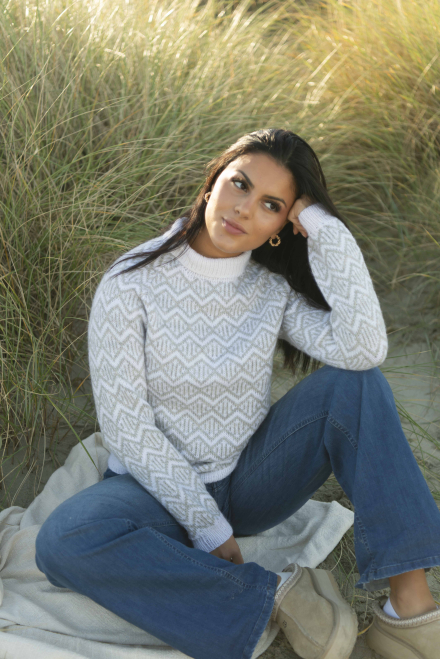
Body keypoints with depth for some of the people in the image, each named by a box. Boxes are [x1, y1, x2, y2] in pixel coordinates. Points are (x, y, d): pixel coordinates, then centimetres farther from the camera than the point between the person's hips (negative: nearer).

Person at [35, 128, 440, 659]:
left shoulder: (275, 287, -7)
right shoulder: (130, 285, -16)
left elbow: (364, 349, -26)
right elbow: (125, 426, -15)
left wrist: (328, 228, -24)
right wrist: (206, 525, -15)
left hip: (252, 476, 3)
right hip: (163, 485, -2)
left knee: (352, 382, -21)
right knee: (65, 542, -34)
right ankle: (276, 596, -25)